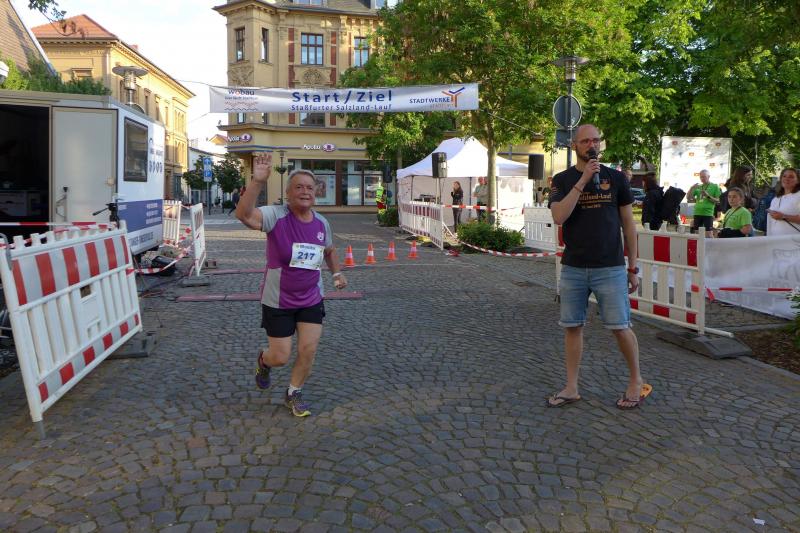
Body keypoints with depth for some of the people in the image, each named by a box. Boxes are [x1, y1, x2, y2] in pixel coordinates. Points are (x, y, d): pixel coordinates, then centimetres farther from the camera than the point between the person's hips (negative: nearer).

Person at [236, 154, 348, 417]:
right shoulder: (276, 216, -18)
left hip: (311, 300, 4)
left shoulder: (322, 223, -1)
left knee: (309, 349, 1)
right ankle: (263, 360, 44)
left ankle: (293, 394, 28)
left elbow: (329, 250, 19)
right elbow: (243, 214, -38)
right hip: (278, 302, -4)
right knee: (280, 357, 5)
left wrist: (337, 273, 3)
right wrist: (258, 181, -49)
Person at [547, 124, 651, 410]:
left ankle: (636, 381, 24)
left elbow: (628, 223, 6)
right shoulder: (562, 180, 3)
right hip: (573, 268, 1)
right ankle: (571, 388, 19)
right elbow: (559, 217, -14)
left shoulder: (616, 178, 3)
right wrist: (583, 180, -18)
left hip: (610, 268, -1)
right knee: (572, 327, 7)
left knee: (620, 327, 3)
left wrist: (633, 267, 3)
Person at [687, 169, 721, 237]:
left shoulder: (715, 186, 2)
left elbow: (718, 201, -2)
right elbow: (688, 197, 9)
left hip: (708, 214, -5)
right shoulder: (698, 187, 13)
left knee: (709, 234, -8)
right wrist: (691, 188, -6)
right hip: (697, 213, 5)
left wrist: (708, 196, -15)